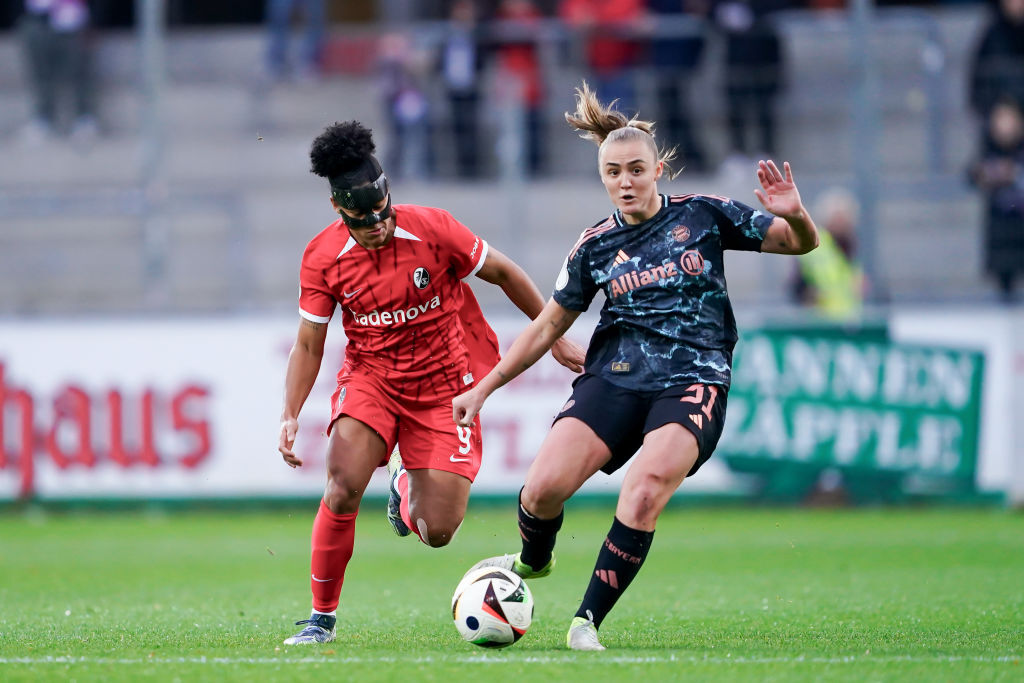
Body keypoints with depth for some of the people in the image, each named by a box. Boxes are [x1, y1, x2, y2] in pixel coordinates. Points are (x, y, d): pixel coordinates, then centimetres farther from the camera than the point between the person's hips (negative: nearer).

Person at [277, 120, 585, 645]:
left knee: (436, 533, -8)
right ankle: (321, 617, -10)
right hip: (370, 378, 0)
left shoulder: (431, 229, -14)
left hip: (444, 387, 0)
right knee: (343, 487, -26)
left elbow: (503, 274, 0)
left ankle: (407, 486, 32)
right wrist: (290, 416, -14)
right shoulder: (322, 258, -9)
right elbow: (309, 345, -1)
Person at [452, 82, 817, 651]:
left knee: (646, 486, -30)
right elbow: (548, 327, 18)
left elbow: (801, 243, 7)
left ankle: (589, 619, -20)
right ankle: (533, 562, 18)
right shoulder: (594, 246, 8)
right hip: (614, 378, 2)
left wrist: (793, 215, -17)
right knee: (544, 487, -18)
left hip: (692, 380, -2)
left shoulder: (703, 216, 4)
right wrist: (483, 389, 16)